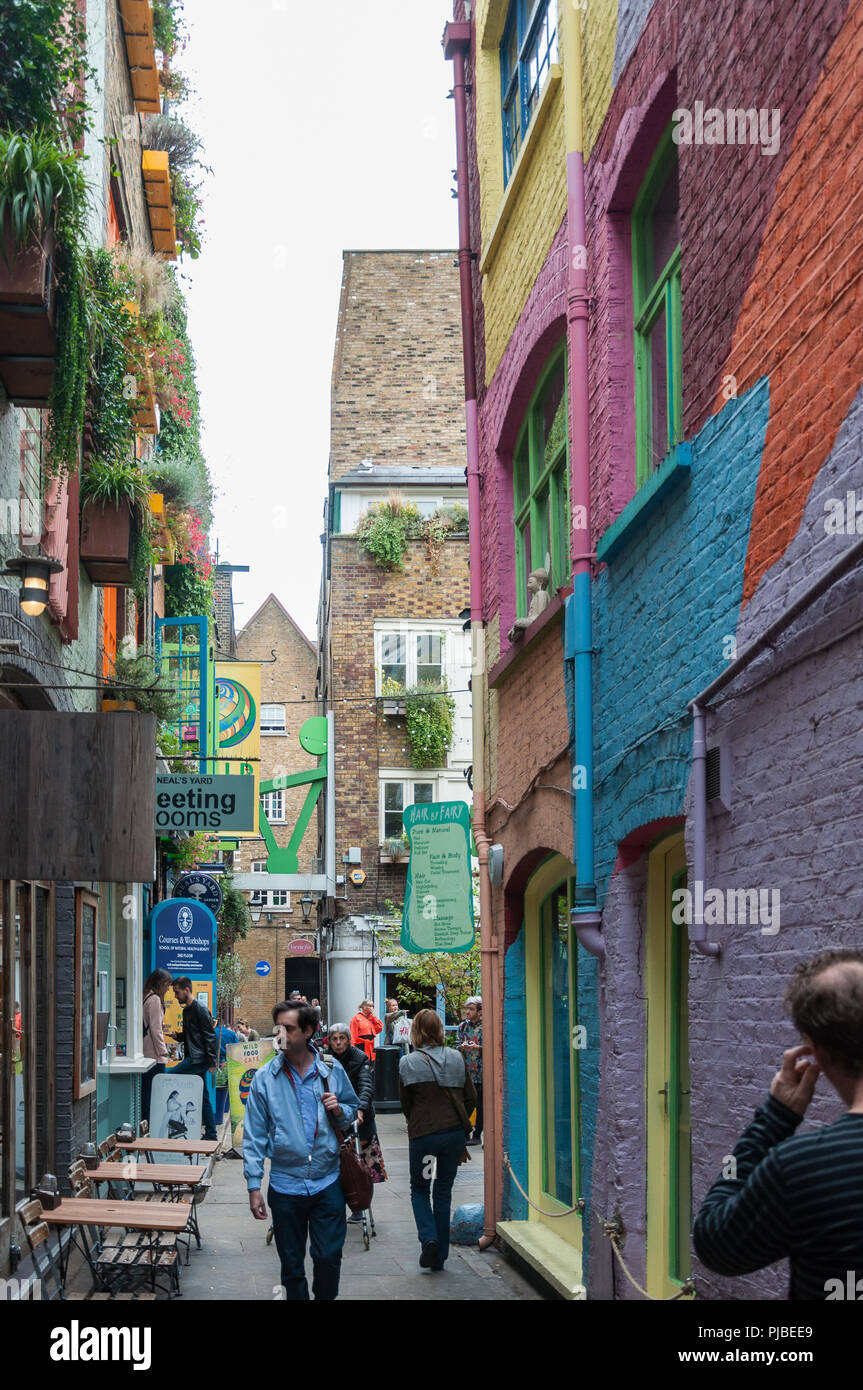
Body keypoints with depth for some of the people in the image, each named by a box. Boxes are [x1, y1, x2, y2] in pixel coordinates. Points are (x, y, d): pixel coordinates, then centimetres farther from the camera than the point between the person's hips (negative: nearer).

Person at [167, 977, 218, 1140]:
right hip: (192, 1058, 9)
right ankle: (211, 1134, 11)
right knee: (203, 1096, 9)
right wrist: (177, 1035, 6)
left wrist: (211, 1062, -18)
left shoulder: (200, 1010, -11)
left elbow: (210, 1036, -15)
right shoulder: (186, 1010, 18)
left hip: (199, 1058, -9)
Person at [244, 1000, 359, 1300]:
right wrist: (254, 1186, -6)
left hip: (327, 1183, 0)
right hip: (285, 1185, 0)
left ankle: (326, 1298, 24)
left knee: (329, 1257, 1)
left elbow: (354, 1109, 15)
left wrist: (339, 1110, -9)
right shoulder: (265, 1078, -3)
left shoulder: (331, 1070, 0)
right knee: (291, 1263, 9)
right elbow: (254, 1136, -2)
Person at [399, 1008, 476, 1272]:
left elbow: (405, 1102, 2)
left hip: (423, 1134, -3)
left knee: (419, 1189, 16)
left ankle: (428, 1238, -7)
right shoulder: (456, 1058, 0)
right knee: (443, 1191, 13)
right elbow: (470, 1097, 6)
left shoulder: (408, 1063, -7)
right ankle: (440, 1256, 14)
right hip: (454, 1132, 3)